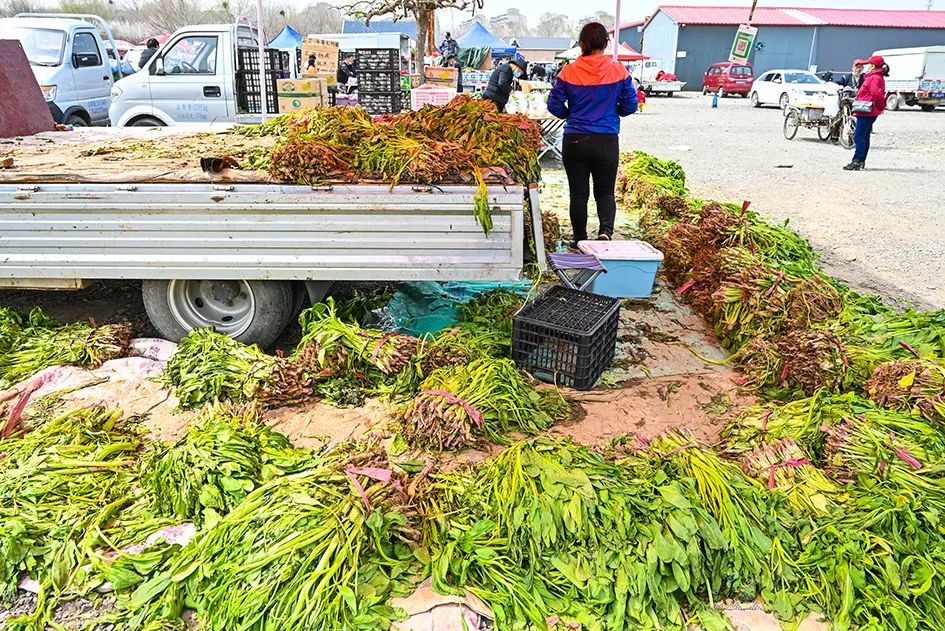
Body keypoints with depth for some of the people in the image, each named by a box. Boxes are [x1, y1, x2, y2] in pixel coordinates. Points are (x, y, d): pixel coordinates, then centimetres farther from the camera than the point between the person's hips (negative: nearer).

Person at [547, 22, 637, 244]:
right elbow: (630, 105, 2)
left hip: (574, 141, 0)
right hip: (607, 142, 0)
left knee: (579, 193, 10)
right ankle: (606, 229, -12)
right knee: (605, 192, 13)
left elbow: (554, 105, -2)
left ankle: (580, 241, 18)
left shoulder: (568, 72, -4)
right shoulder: (618, 71, -3)